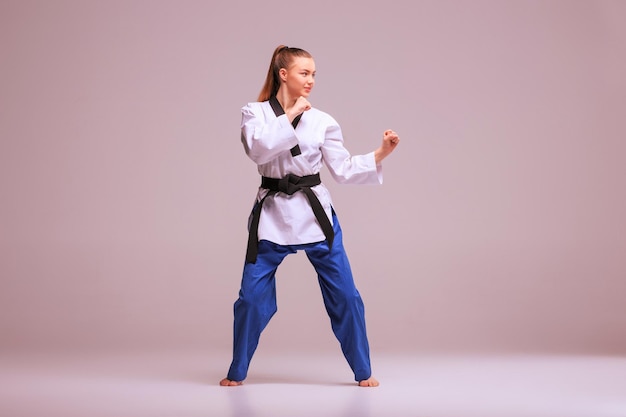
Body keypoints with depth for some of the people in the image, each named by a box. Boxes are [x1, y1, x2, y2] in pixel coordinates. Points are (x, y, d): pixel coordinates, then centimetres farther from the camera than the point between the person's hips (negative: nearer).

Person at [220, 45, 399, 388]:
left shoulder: (322, 121, 4)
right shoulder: (255, 113, 0)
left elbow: (344, 170, 5)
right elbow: (258, 149, -19)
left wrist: (381, 154, -6)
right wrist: (290, 115, -16)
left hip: (315, 212, 1)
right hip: (272, 214, -1)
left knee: (344, 295, 1)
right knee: (252, 297, -1)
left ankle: (362, 371, 16)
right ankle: (237, 371, 20)